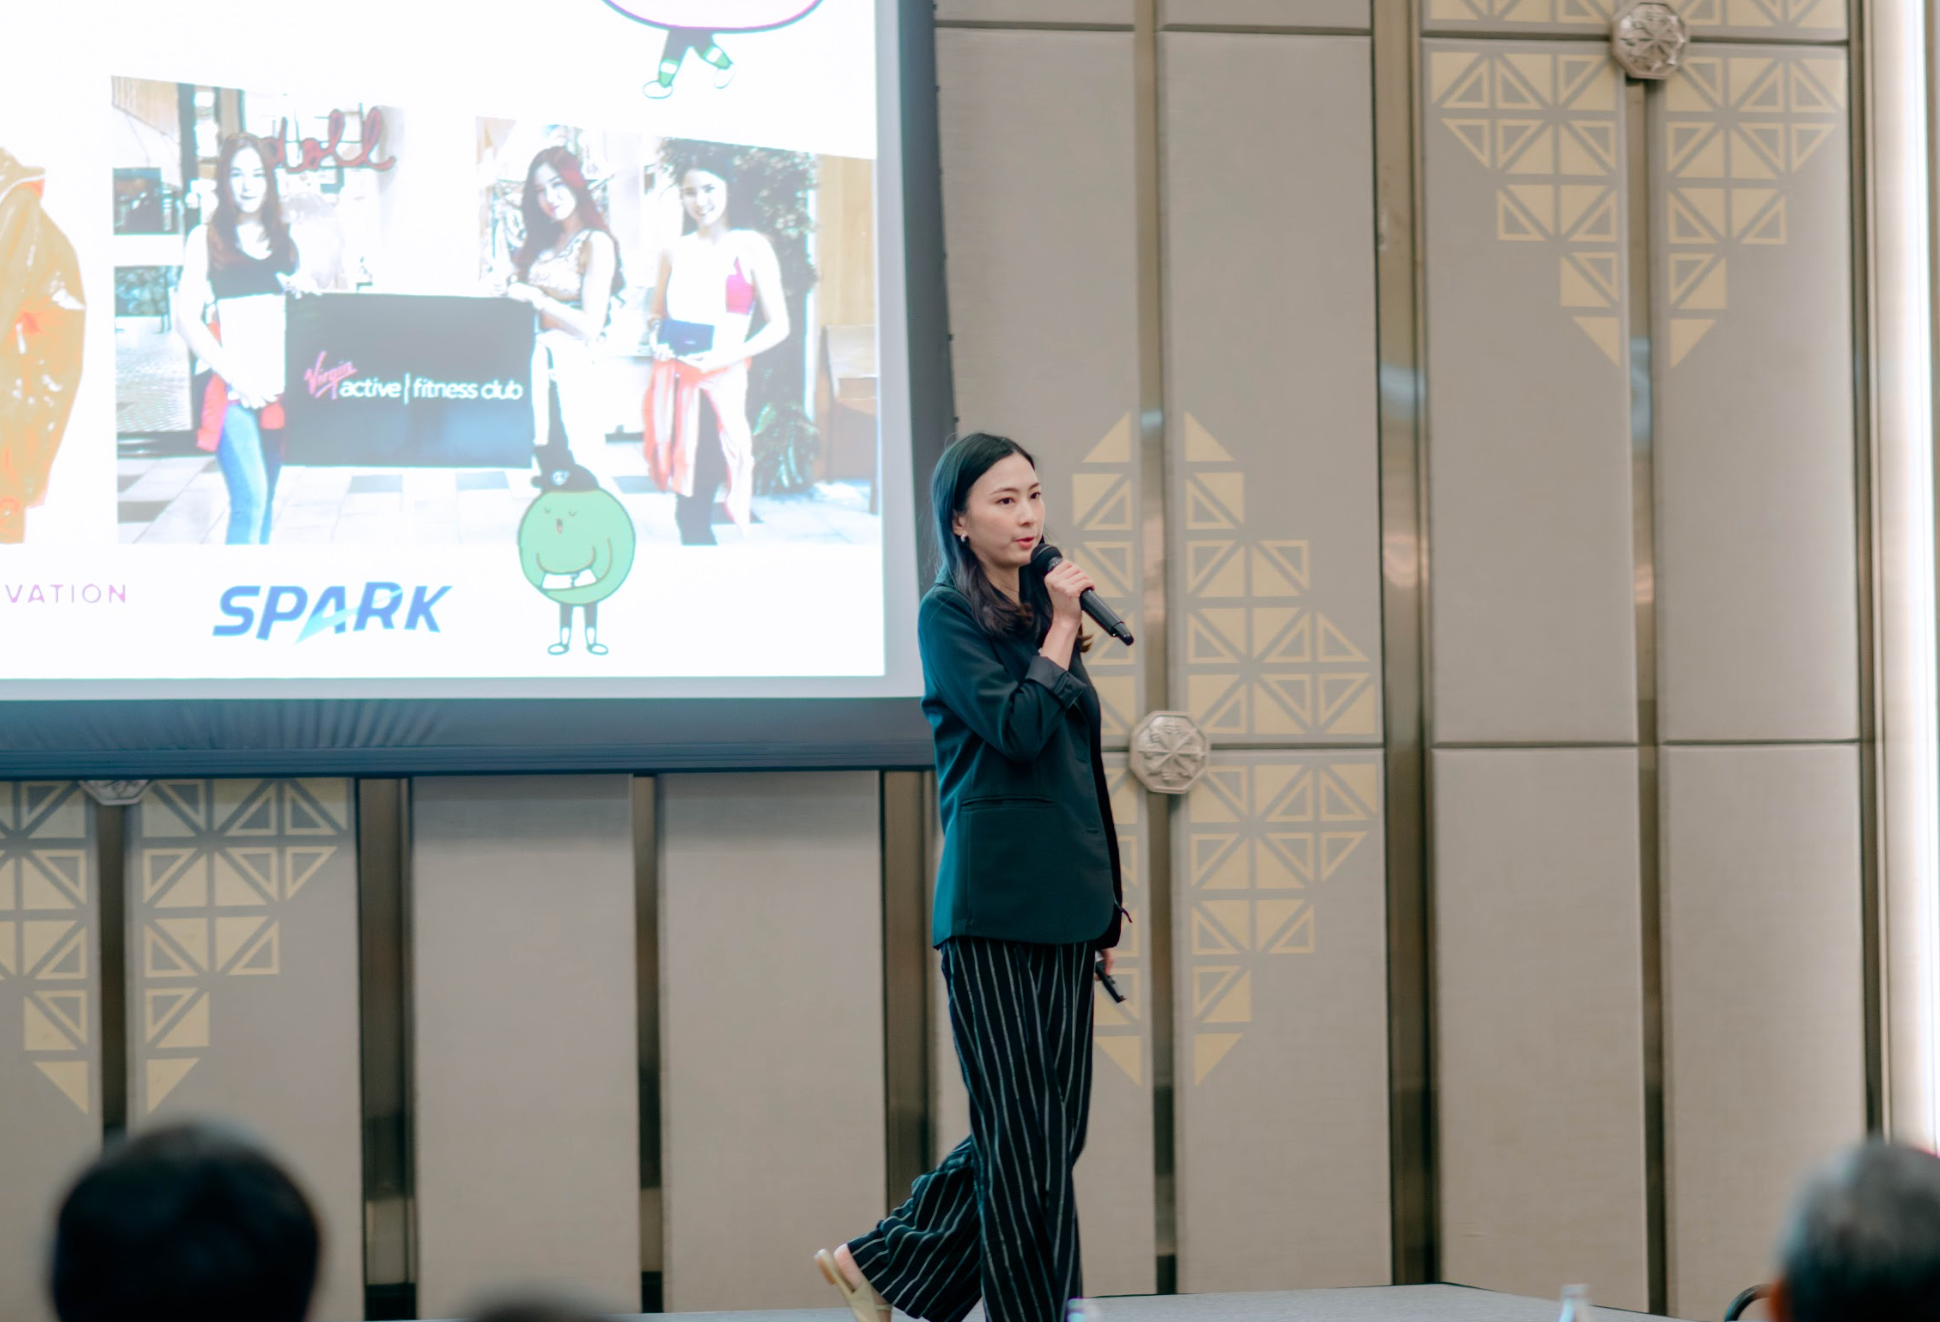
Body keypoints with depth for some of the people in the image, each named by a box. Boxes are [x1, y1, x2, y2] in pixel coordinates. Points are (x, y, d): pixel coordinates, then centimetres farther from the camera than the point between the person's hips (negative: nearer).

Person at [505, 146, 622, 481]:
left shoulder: (596, 243, -5)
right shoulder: (543, 243, 16)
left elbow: (590, 327, -12)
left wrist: (536, 298, -12)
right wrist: (509, 293, 1)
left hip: (567, 366, -7)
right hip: (535, 363, 7)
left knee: (572, 476, -11)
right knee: (549, 470, 3)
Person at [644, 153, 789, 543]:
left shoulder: (751, 247, 0)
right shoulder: (674, 252, 12)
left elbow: (778, 325, -2)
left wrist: (729, 356, -15)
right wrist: (656, 335, 2)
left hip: (720, 380, -4)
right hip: (674, 378, 4)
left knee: (696, 502, -11)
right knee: (686, 499, 1)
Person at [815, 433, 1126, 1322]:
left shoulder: (1043, 610, 18)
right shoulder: (949, 615, -4)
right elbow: (1018, 728, -18)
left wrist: (1105, 902, 19)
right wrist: (1062, 631, -8)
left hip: (1063, 906, 8)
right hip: (995, 905, -8)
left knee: (1054, 1127, 8)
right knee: (1026, 1136, -5)